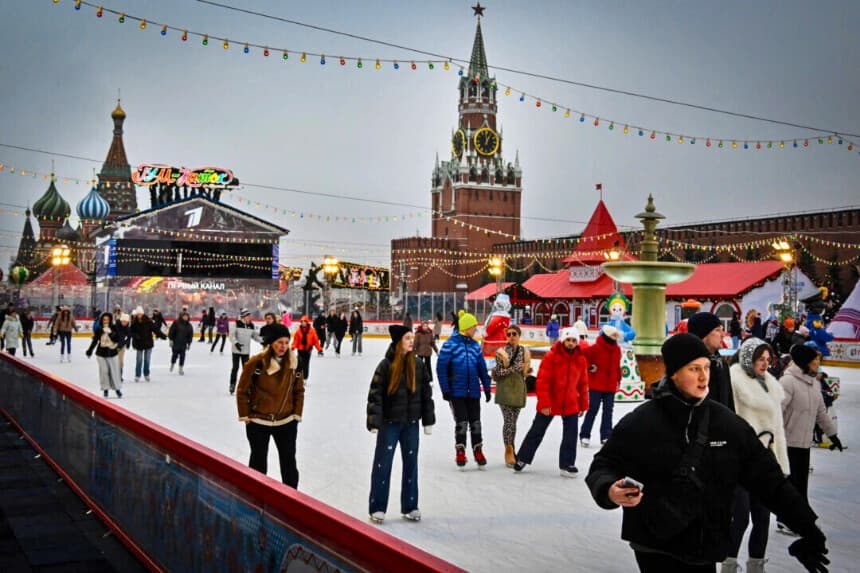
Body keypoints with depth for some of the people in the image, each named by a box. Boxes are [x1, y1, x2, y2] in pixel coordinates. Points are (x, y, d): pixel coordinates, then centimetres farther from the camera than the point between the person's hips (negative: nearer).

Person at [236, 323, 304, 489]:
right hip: (258, 422, -3)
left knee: (289, 462, 10)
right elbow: (242, 391, -9)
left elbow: (299, 391, 5)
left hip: (286, 422, 3)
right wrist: (245, 415, -7)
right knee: (258, 462, 13)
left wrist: (297, 414, 2)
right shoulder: (256, 363, -18)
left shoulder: (293, 363, -5)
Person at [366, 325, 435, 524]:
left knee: (411, 463, 10)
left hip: (411, 423, 4)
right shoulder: (386, 365, -10)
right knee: (383, 464, 1)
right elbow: (375, 394, -11)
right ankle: (377, 508, 10)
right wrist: (374, 422, -16)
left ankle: (410, 507, 21)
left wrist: (428, 420, 6)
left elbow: (426, 393, 6)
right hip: (389, 422, -4)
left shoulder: (418, 364, 1)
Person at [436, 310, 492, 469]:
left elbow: (482, 368, 12)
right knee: (461, 423, 0)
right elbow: (441, 367, -11)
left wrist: (487, 387, 11)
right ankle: (460, 453, 14)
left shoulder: (475, 345, 6)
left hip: (473, 391, 4)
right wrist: (445, 389, -13)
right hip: (456, 392, -4)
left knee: (475, 422, 9)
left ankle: (478, 451, 22)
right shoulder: (451, 344, -10)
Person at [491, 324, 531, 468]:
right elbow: (498, 372, -10)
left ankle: (510, 450, 20)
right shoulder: (501, 352, -5)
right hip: (505, 389, -4)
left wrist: (527, 370, -6)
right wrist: (514, 368, -19)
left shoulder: (524, 351, 7)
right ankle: (509, 451, 0)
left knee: (513, 421, 10)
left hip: (518, 389, 4)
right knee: (508, 421, -8)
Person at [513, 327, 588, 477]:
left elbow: (583, 384, 8)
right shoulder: (551, 356, -14)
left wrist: (583, 405, 9)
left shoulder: (581, 359, 0)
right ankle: (522, 459, 24)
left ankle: (567, 464, 16)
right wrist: (544, 403, -18)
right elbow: (542, 381, -15)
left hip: (571, 405, 3)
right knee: (537, 432, 9)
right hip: (549, 404, -3)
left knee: (571, 435, 4)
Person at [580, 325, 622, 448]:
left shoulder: (617, 349, 8)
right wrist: (589, 367, -13)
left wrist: (618, 379, 17)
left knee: (608, 411, 7)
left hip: (610, 386, 6)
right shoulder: (596, 348, -13)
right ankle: (584, 435, 6)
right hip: (596, 385, -6)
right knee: (592, 410, -2)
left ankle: (606, 437, 14)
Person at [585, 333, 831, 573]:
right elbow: (605, 466, -2)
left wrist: (808, 529, 8)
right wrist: (609, 490, -24)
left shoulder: (728, 424, 3)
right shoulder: (640, 423, -8)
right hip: (655, 549, -4)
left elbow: (768, 479, 8)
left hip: (704, 550, 4)